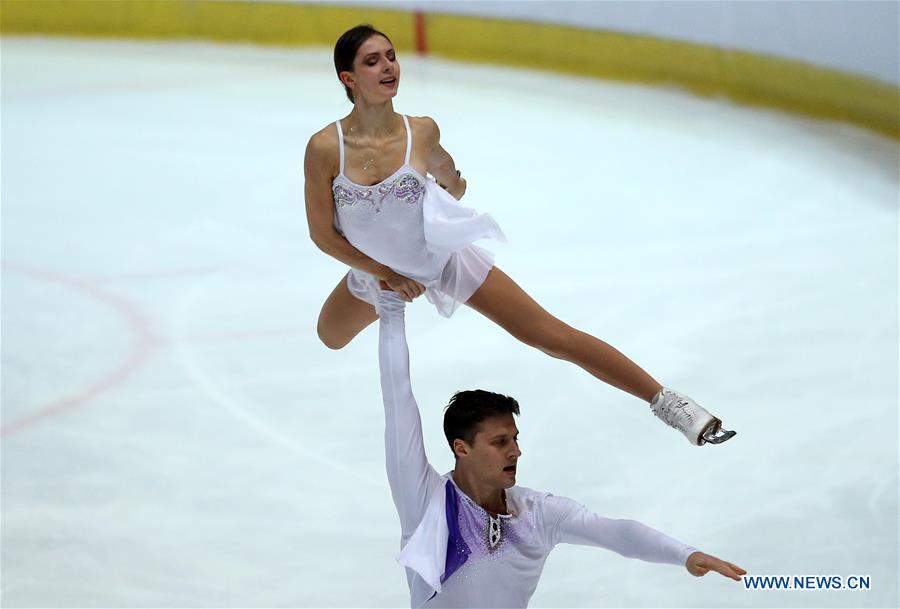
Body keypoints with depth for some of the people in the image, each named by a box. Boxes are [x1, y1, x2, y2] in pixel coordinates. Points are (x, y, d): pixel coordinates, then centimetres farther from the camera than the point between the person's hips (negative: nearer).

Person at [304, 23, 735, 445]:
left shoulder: (421, 131, -19)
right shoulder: (325, 148, -26)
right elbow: (322, 233, -14)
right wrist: (386, 275, -9)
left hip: (446, 258, -2)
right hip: (375, 271, 2)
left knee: (550, 335, -8)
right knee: (330, 337, 30)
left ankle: (665, 401, -8)